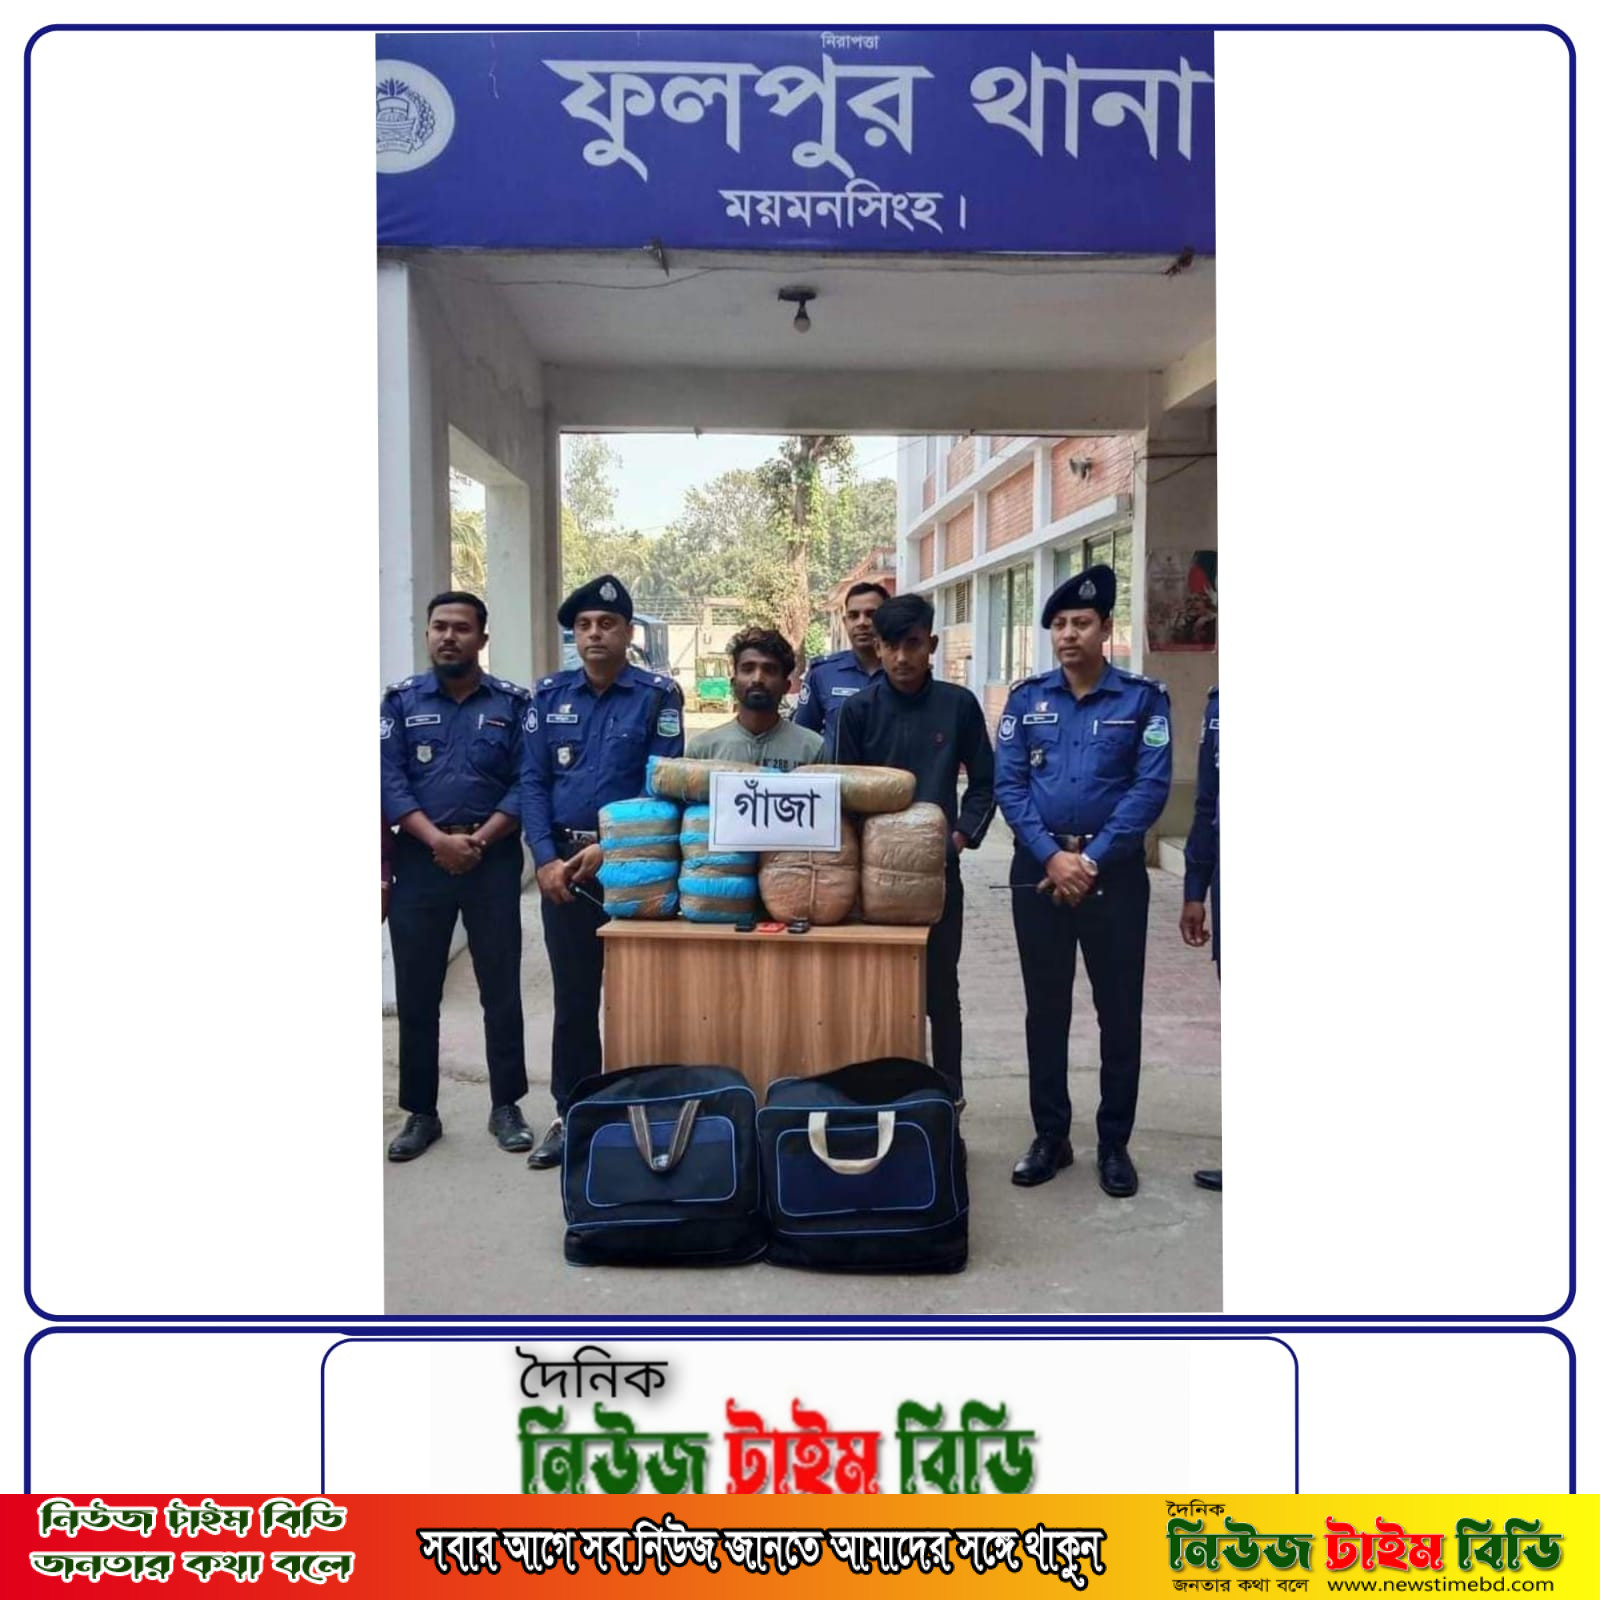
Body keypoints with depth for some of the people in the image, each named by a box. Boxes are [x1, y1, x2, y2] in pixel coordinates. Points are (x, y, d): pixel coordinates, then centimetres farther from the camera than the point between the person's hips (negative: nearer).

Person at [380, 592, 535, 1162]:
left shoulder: (512, 702, 4)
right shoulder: (401, 700, 6)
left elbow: (525, 784, -2)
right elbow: (388, 780, -2)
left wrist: (479, 841, -13)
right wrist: (437, 840, -14)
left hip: (494, 860, -1)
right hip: (419, 859, 1)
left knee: (501, 988, 4)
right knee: (415, 992, 6)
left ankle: (506, 1107, 17)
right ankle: (421, 1112, 19)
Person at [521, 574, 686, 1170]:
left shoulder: (658, 695, -3)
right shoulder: (550, 694, 7)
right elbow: (533, 781, 3)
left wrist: (609, 848, -16)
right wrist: (547, 858, -9)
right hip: (563, 864, 3)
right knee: (573, 997, 11)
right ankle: (572, 1115, 23)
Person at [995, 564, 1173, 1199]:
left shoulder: (1143, 697, -2)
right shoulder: (1027, 697, 4)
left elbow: (1151, 787, -9)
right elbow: (1008, 783, -2)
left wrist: (1092, 860, -15)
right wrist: (1052, 856, -14)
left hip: (1114, 872, -2)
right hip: (1039, 870, 2)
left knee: (1119, 1011, 5)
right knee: (1045, 1008, 9)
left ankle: (1114, 1144, 19)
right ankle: (1050, 1136, 22)